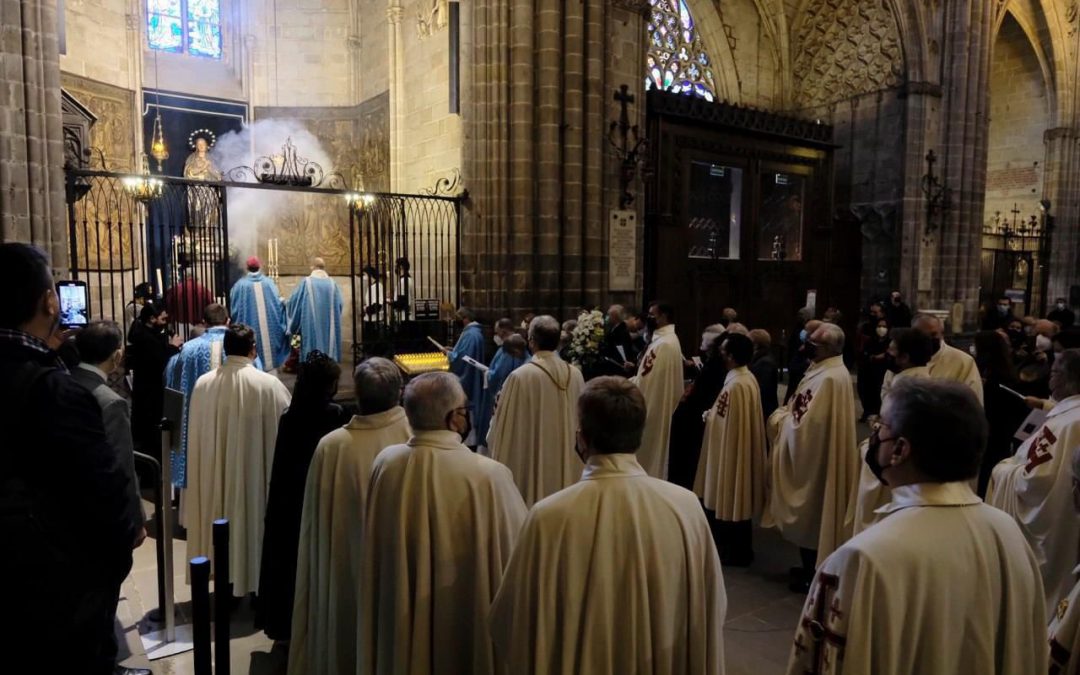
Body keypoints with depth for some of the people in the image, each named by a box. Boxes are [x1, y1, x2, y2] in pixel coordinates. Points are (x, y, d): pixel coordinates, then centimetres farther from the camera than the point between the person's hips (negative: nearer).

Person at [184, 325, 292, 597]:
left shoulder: (203, 384, -5)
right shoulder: (269, 385, -15)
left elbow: (195, 437, 4)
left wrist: (208, 470, 17)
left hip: (214, 473, 4)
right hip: (254, 471, -3)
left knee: (222, 521, 16)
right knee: (253, 520, 10)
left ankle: (226, 585, 28)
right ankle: (256, 583, 21)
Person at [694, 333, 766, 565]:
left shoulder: (734, 385, -25)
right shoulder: (748, 378, 6)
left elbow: (720, 421, -22)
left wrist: (708, 415, -7)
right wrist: (713, 413, 7)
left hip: (730, 449, -10)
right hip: (744, 447, 10)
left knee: (729, 500, 3)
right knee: (740, 498, 18)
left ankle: (734, 552, 16)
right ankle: (742, 550, 30)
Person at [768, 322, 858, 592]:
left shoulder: (829, 378, -26)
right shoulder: (826, 371, 7)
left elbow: (807, 424, -26)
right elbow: (806, 413, 14)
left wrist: (781, 419, -11)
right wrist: (786, 415, -2)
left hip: (815, 460, -10)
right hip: (812, 457, 10)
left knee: (812, 517, 5)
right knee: (811, 515, 20)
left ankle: (813, 574, 20)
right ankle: (811, 567, 33)